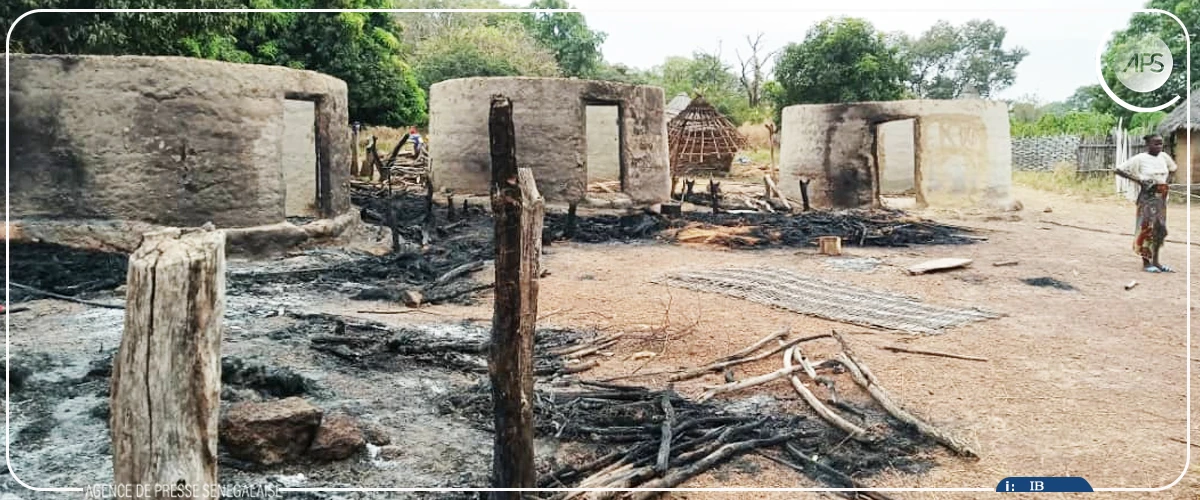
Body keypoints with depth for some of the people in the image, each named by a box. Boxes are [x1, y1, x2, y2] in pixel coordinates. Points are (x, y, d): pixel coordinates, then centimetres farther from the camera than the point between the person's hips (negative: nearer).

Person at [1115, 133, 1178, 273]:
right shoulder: (1140, 158, -11)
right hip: (1147, 197, -6)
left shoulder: (1164, 156, 5)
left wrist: (1166, 181, 8)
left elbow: (1173, 168, 24)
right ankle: (1146, 263, 3)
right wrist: (1137, 179, -16)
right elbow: (1119, 170, -14)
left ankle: (1155, 261, 17)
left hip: (1161, 197, 6)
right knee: (1147, 228, -4)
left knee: (1160, 228, 8)